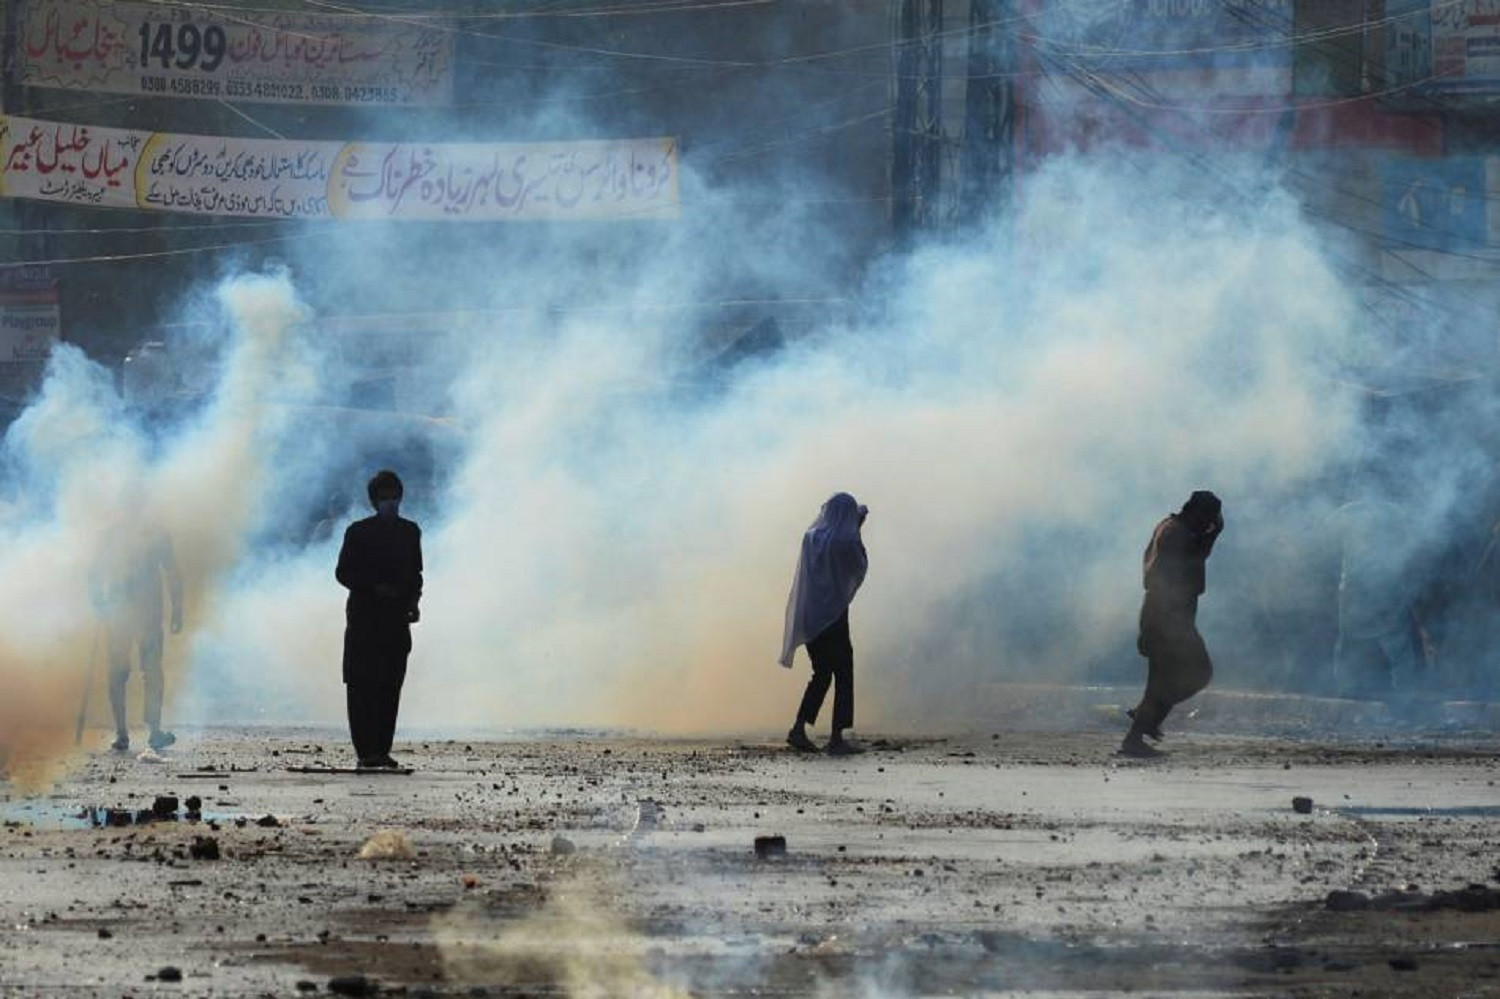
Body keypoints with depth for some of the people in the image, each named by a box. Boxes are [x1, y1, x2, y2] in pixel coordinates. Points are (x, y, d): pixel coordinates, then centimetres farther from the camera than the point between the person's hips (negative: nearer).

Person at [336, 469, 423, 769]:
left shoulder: (409, 532, 12)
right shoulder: (359, 532, 0)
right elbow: (343, 573, -1)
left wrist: (413, 601, 2)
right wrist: (374, 587, -14)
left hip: (397, 619, 4)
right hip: (364, 617, -4)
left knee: (390, 686, 0)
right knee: (362, 685, -8)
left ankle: (382, 750, 2)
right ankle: (366, 752, -10)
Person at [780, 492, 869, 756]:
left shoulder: (811, 537, 4)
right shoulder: (846, 541, -14)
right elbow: (859, 566, 3)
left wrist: (855, 525, 29)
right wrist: (857, 530, 12)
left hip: (808, 619, 6)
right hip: (833, 616, -6)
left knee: (822, 674, 17)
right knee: (843, 676, 3)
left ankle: (799, 729, 8)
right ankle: (837, 738, 0)